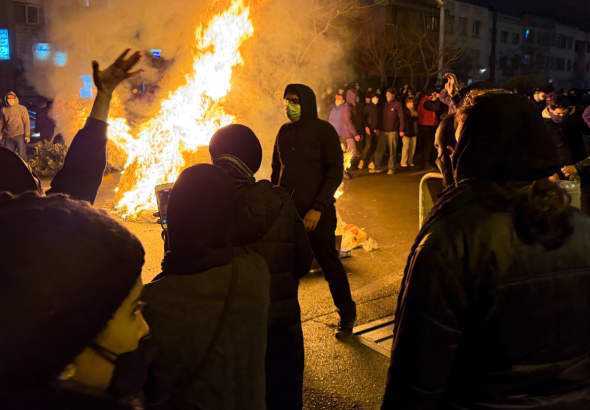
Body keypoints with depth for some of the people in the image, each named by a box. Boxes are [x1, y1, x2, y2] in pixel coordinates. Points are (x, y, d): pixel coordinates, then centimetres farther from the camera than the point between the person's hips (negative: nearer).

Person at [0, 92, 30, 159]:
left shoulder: (22, 108, 0)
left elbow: (27, 122, -2)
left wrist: (27, 135, -8)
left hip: (20, 136, -3)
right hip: (8, 137, 3)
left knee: (22, 155, -1)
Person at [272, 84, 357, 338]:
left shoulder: (323, 131, -5)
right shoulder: (284, 132, 10)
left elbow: (335, 173, -9)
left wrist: (318, 208, -17)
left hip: (316, 212, -4)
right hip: (287, 209, 4)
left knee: (330, 264, 5)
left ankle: (347, 315, 22)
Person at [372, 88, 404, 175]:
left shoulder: (397, 104, -1)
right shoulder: (383, 104, 14)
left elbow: (401, 117, -5)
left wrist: (401, 130, -11)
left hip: (392, 131, -4)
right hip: (382, 131, 4)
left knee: (392, 151, 1)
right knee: (379, 150, 3)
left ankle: (391, 168, 7)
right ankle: (378, 167, 11)